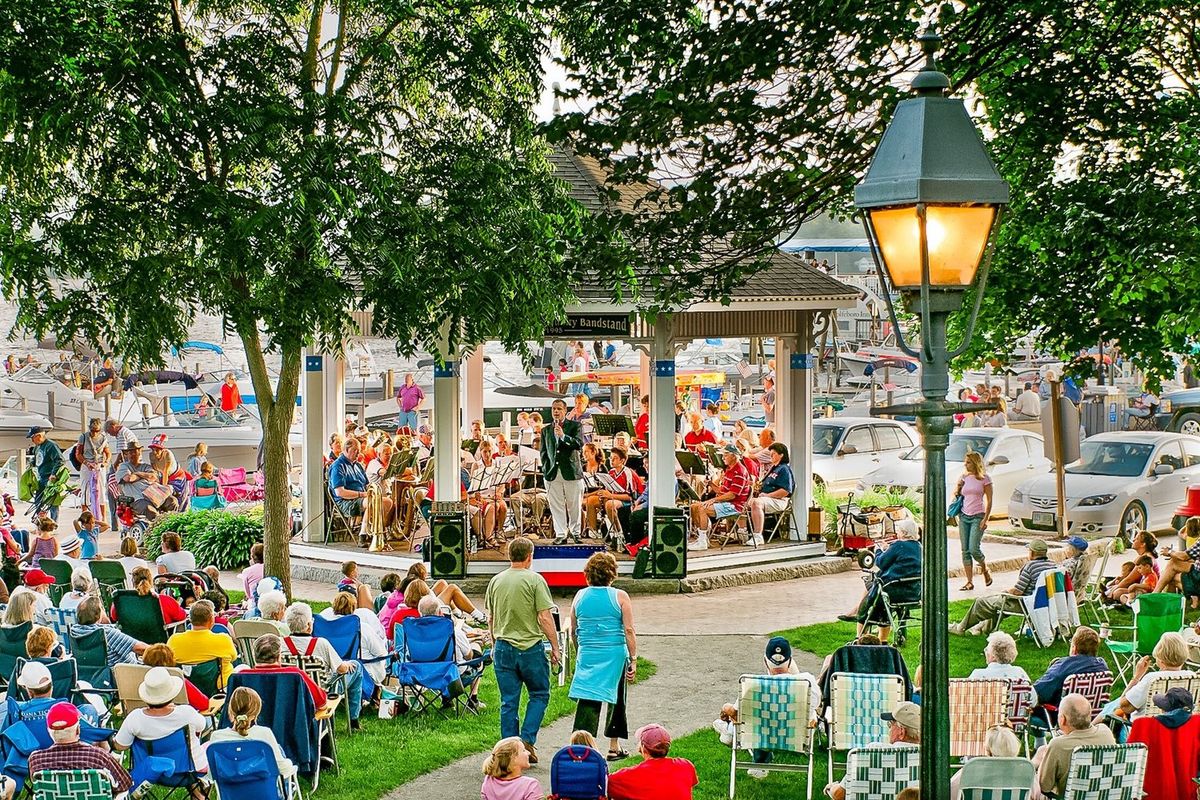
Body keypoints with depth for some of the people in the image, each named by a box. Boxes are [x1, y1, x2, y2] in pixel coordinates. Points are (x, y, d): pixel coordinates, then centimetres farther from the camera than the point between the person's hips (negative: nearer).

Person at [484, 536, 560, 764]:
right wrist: (555, 647, -3)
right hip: (530, 647, -4)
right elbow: (545, 618, -11)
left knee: (508, 702, 8)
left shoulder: (496, 581, 7)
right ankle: (527, 739, -2)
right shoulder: (534, 580, -9)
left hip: (503, 648, 4)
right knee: (539, 694, 12)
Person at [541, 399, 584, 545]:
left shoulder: (575, 426, 5)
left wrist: (563, 436, -22)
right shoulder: (546, 430, 14)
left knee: (574, 505, 3)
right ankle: (560, 534, 5)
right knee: (556, 506, -1)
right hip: (553, 473, 2)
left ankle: (574, 531, 16)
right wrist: (545, 471, 4)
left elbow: (579, 444, -10)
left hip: (571, 471, -2)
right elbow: (544, 452, 16)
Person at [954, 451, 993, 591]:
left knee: (974, 549, -13)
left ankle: (985, 570, 16)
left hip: (978, 516, -5)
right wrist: (958, 488, -2)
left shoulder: (984, 479, -4)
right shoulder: (964, 478, 10)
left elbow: (989, 500, -4)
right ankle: (970, 582, 5)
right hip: (964, 516, 5)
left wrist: (985, 519, -11)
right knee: (965, 551, 1)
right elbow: (957, 495, 20)